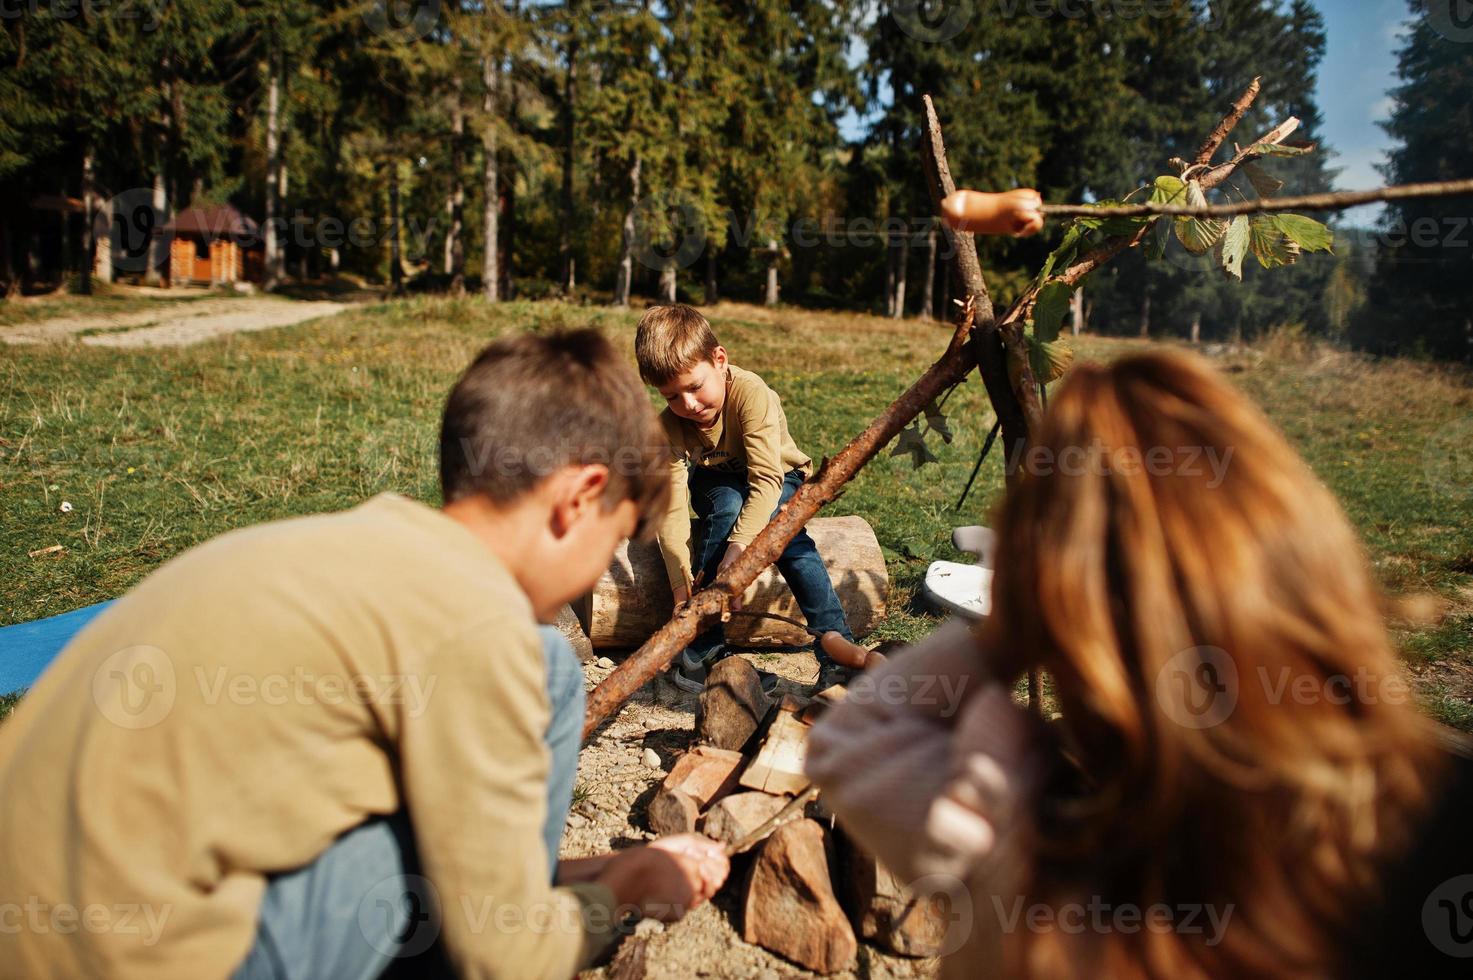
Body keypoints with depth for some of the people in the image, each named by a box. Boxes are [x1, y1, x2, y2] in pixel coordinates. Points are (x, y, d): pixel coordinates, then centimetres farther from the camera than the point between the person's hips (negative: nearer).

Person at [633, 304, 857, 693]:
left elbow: (767, 479, -39)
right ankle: (699, 651, -30)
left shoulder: (751, 392, -33)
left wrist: (738, 549, -50)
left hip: (779, 481, -1)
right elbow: (672, 511, -26)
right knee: (729, 506, -33)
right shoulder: (669, 426, -22)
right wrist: (684, 593, -35)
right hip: (718, 483, 2)